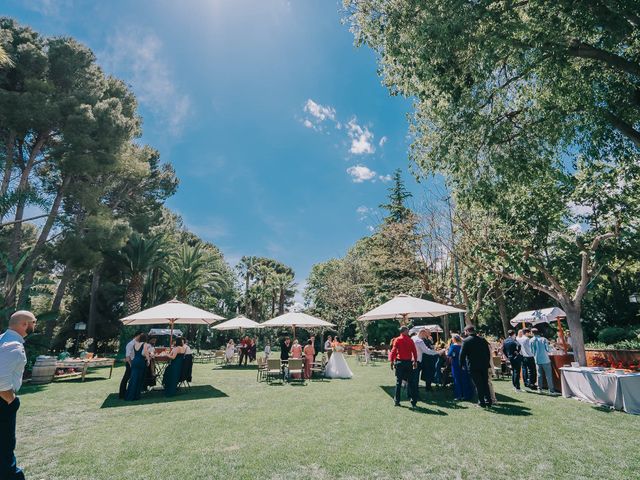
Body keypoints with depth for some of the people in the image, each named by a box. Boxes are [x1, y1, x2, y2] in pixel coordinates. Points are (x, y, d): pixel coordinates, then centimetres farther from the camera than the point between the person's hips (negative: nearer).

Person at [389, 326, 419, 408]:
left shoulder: (397, 340, -4)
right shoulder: (410, 340, -1)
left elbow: (394, 351, -8)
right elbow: (414, 352, -1)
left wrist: (392, 361, -2)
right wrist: (415, 361, 9)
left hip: (399, 362, 0)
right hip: (409, 362, 1)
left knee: (398, 382, 7)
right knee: (411, 382, 8)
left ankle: (397, 401, 11)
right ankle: (413, 402, 8)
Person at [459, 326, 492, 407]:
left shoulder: (466, 341, -9)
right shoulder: (482, 339, 6)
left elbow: (462, 354, -9)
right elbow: (488, 352, 9)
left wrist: (461, 364, 3)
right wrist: (487, 363, 16)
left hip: (473, 366, -5)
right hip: (484, 365, 5)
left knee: (478, 384, 3)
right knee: (485, 383, 14)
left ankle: (481, 402, 7)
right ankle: (488, 401, 17)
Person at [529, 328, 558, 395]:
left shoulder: (531, 340, -1)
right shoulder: (544, 339, -5)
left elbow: (532, 351, 3)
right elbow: (548, 349, -7)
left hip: (537, 360, 2)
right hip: (545, 360, -2)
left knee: (539, 375, 11)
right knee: (548, 375, 4)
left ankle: (539, 389, 14)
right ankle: (551, 390, 5)